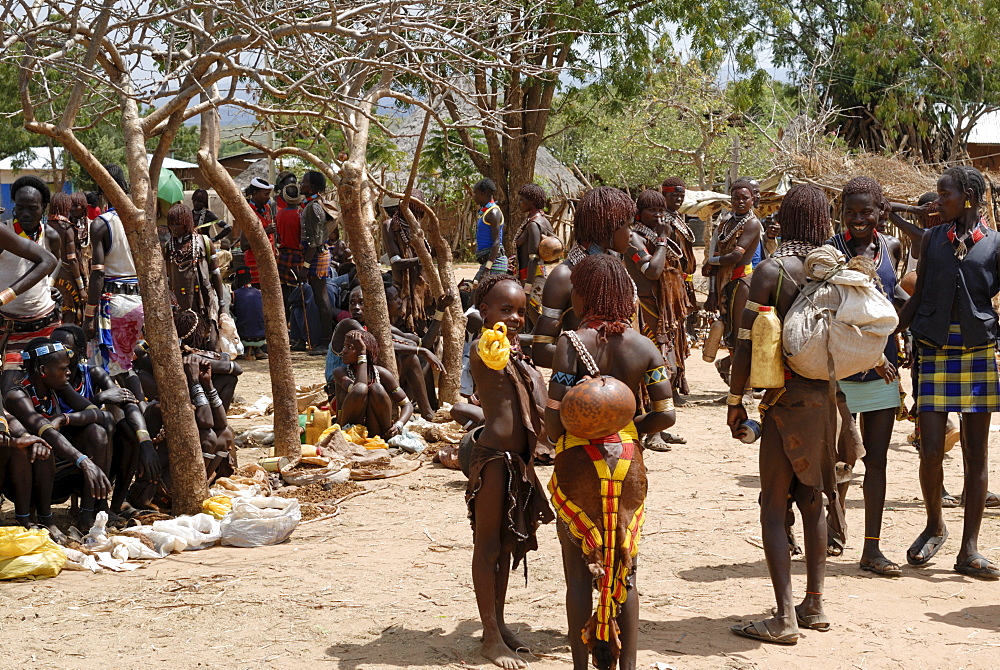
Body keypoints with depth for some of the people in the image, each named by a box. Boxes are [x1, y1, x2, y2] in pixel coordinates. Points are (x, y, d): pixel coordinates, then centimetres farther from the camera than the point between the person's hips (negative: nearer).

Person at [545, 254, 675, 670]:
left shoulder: (572, 343, -11)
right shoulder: (644, 347, -1)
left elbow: (553, 414, -14)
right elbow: (665, 414, -4)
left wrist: (554, 438, 7)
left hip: (578, 462, -3)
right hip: (627, 463, 3)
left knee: (579, 571, 7)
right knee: (624, 570, 12)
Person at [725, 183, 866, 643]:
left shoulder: (771, 270, -12)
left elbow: (746, 344, -12)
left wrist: (735, 401, -3)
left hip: (788, 399, -5)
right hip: (831, 398, 5)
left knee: (774, 505, 0)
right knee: (812, 500, 17)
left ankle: (784, 618, -3)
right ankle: (814, 605, 22)